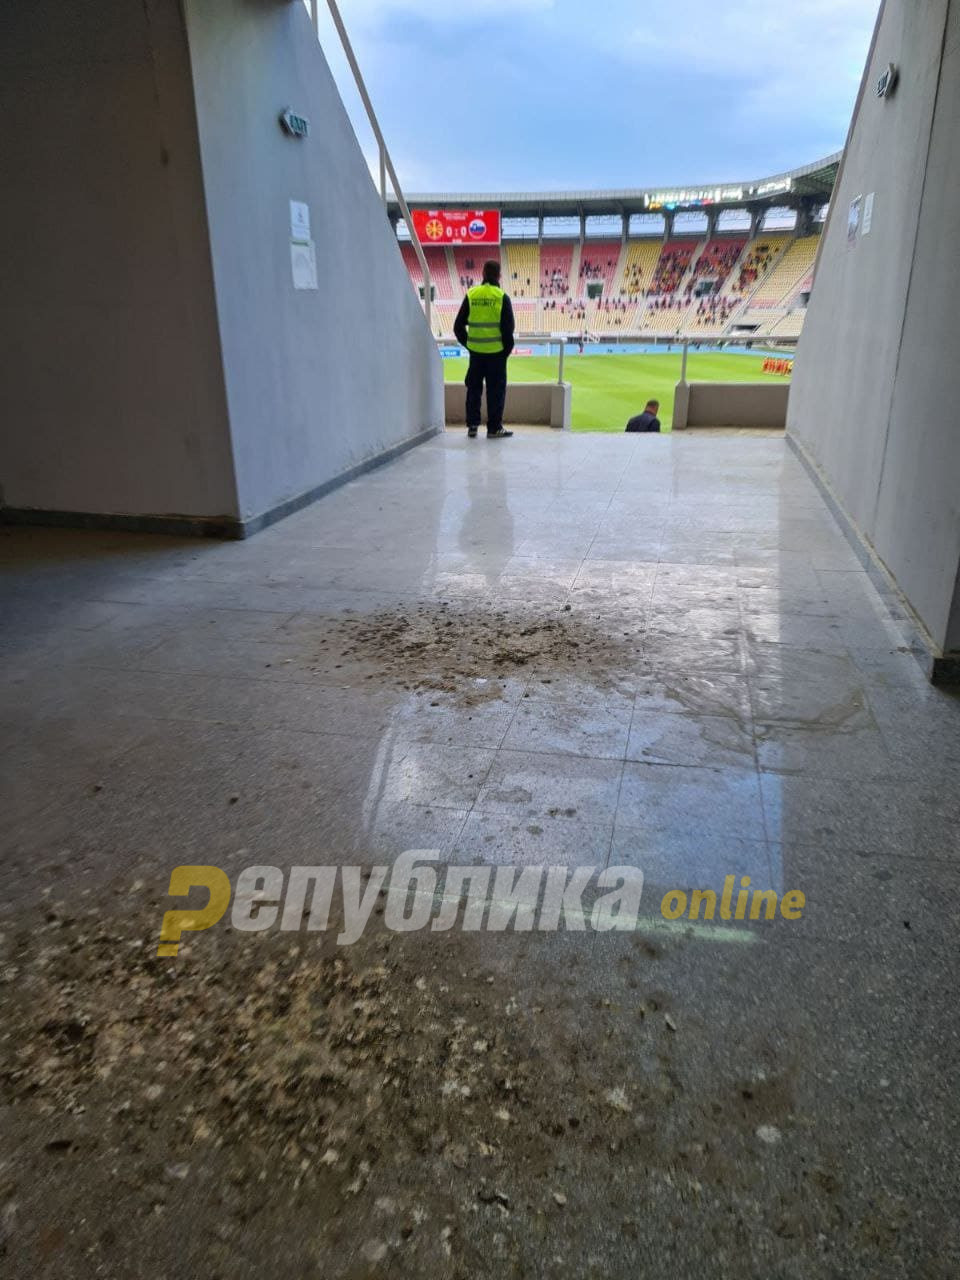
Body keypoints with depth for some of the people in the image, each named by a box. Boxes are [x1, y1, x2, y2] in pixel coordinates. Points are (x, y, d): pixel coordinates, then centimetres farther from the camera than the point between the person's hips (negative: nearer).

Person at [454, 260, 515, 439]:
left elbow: (458, 325, 4)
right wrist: (508, 347, 4)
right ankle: (494, 428, 4)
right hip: (496, 351, -3)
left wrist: (467, 343, 15)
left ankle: (472, 426, 15)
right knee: (496, 389, 4)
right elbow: (508, 327, -9)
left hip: (475, 350, 3)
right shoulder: (502, 297, -7)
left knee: (474, 388, 13)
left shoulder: (471, 295, 2)